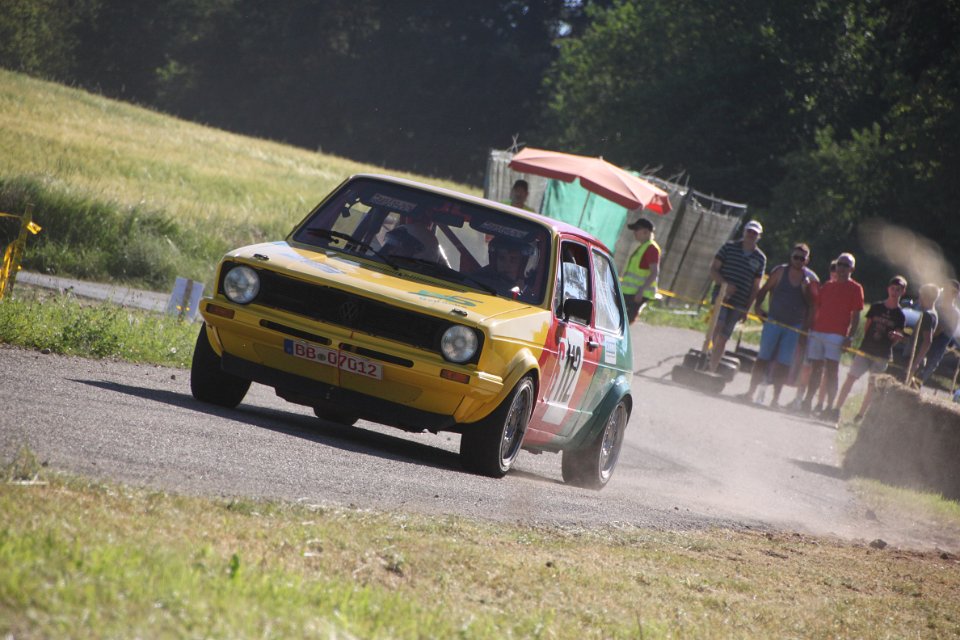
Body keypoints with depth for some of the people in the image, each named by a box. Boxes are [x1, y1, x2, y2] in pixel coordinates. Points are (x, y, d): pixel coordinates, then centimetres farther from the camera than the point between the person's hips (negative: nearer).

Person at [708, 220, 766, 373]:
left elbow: (756, 286, 10)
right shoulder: (730, 247, 3)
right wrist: (725, 284, -15)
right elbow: (713, 269, 2)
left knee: (723, 338, 3)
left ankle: (712, 370, 8)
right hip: (722, 295, -1)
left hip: (739, 303, 1)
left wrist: (747, 308, 3)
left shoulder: (760, 258, 7)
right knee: (718, 326, -27)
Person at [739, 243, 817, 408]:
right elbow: (764, 290, 4)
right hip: (773, 321, 0)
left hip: (795, 327, 0)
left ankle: (776, 397, 7)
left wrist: (805, 327, -6)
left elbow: (812, 306, 3)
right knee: (763, 358, 0)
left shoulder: (811, 279, -2)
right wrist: (758, 305, -6)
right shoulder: (780, 271, -1)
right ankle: (751, 391, 4)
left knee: (783, 364, 0)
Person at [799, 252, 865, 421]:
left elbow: (856, 316, -2)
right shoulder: (827, 286, 18)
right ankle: (807, 402, 12)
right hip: (817, 331, 5)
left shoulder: (855, 289, 3)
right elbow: (816, 309, 22)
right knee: (815, 369, 8)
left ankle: (830, 407, -12)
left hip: (837, 335, -5)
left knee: (832, 369, -11)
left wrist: (850, 337, -11)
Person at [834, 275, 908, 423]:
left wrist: (896, 336, -20)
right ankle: (837, 409, -7)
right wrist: (866, 341, 6)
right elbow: (867, 326, 12)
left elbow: (896, 339, 1)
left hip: (882, 354, -1)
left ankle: (861, 415, 14)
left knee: (872, 385, 4)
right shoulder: (876, 307, 5)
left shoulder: (900, 315, 1)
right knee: (851, 377, -7)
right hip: (866, 349, 1)